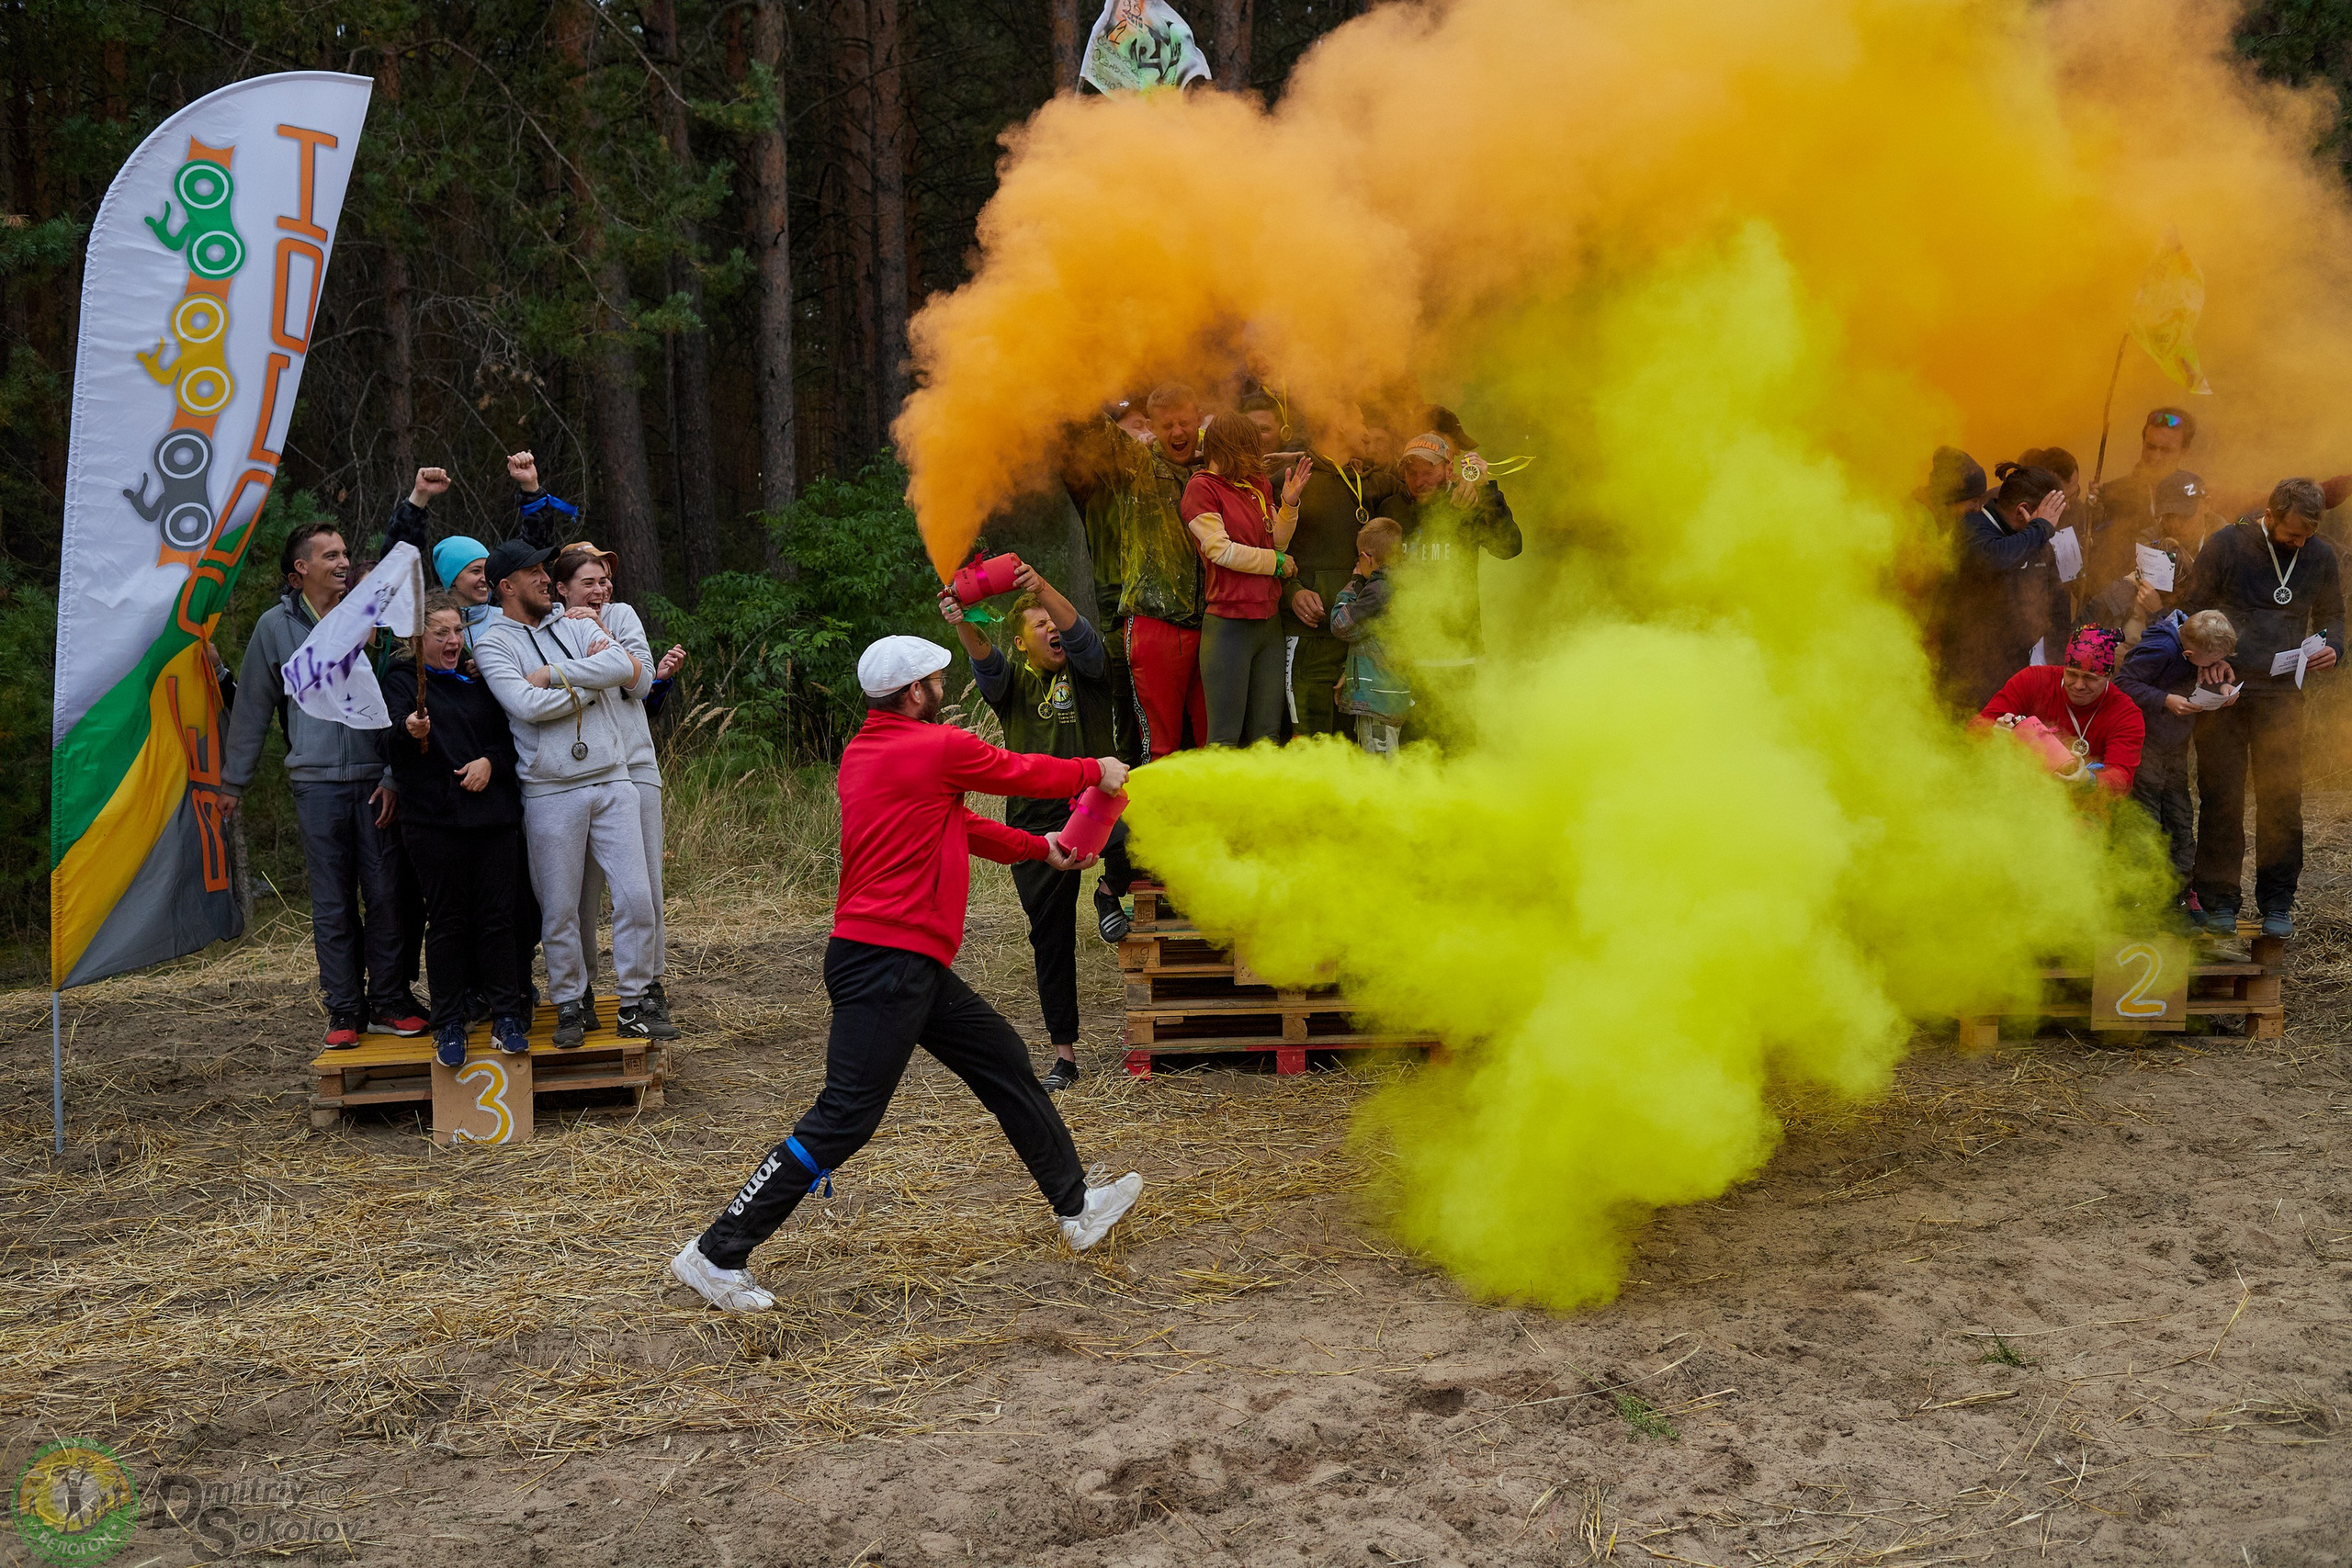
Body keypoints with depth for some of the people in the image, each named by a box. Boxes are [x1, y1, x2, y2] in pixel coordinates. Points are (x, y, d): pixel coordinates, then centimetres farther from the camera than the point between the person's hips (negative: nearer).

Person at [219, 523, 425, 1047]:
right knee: (333, 902, 2)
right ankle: (345, 1009, 11)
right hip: (316, 782, 0)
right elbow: (252, 707, 12)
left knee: (385, 893, -1)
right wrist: (234, 781, 14)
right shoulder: (276, 626, 5)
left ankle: (388, 1001, 11)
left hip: (375, 777, 0)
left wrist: (394, 776, -4)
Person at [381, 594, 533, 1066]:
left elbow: (508, 738, 19)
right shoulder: (403, 679, 6)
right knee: (447, 920, 0)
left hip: (492, 812, 3)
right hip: (435, 819, -3)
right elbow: (394, 731, -12)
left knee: (498, 915, 2)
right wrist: (410, 731, -35)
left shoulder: (478, 681, 18)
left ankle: (506, 1016, 8)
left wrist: (490, 761, -2)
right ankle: (449, 1024, 7)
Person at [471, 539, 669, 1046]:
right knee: (559, 909, 3)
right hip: (550, 795, -3)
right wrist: (594, 676, -6)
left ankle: (634, 1007, 10)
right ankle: (572, 1005, 19)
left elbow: (632, 669, -6)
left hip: (612, 781, 3)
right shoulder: (493, 644, 0)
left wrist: (554, 673, -11)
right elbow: (528, 706, -17)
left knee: (636, 897, 0)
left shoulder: (573, 626, 12)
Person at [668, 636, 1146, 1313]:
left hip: (909, 965, 10)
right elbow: (1024, 774, 3)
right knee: (845, 1117, -8)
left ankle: (1076, 1207, 29)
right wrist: (1097, 770, 21)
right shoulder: (939, 748, -12)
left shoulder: (864, 752, 14)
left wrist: (1041, 849, 26)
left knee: (1005, 1062, 18)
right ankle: (717, 1254, -3)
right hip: (885, 960, -10)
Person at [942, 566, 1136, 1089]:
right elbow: (983, 660, -14)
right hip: (1036, 824, 1)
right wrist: (963, 625, -37)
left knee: (1136, 839, -36)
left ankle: (1110, 892, 0)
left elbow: (1078, 633, -16)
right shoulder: (1011, 682, 9)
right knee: (1051, 941, 3)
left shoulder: (1085, 670, 6)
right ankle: (1064, 1054, 14)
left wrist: (1042, 589, -35)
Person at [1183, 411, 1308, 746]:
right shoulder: (1201, 486, -6)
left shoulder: (1257, 483, 13)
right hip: (1229, 625, -7)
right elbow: (1221, 550, -13)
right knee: (1225, 739, -4)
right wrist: (1277, 562, -3)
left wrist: (1289, 504, 1)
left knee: (1266, 737, 9)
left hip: (1268, 620, 7)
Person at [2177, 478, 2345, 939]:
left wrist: (2332, 648, -4)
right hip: (2225, 689, -2)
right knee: (2221, 796, 0)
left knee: (2282, 797, -1)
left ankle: (2277, 903, 10)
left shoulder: (2320, 556, 7)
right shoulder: (2226, 545, -3)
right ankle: (2218, 901, 11)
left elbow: (2332, 616, 18)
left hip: (2282, 694, 2)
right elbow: (2191, 609, 1)